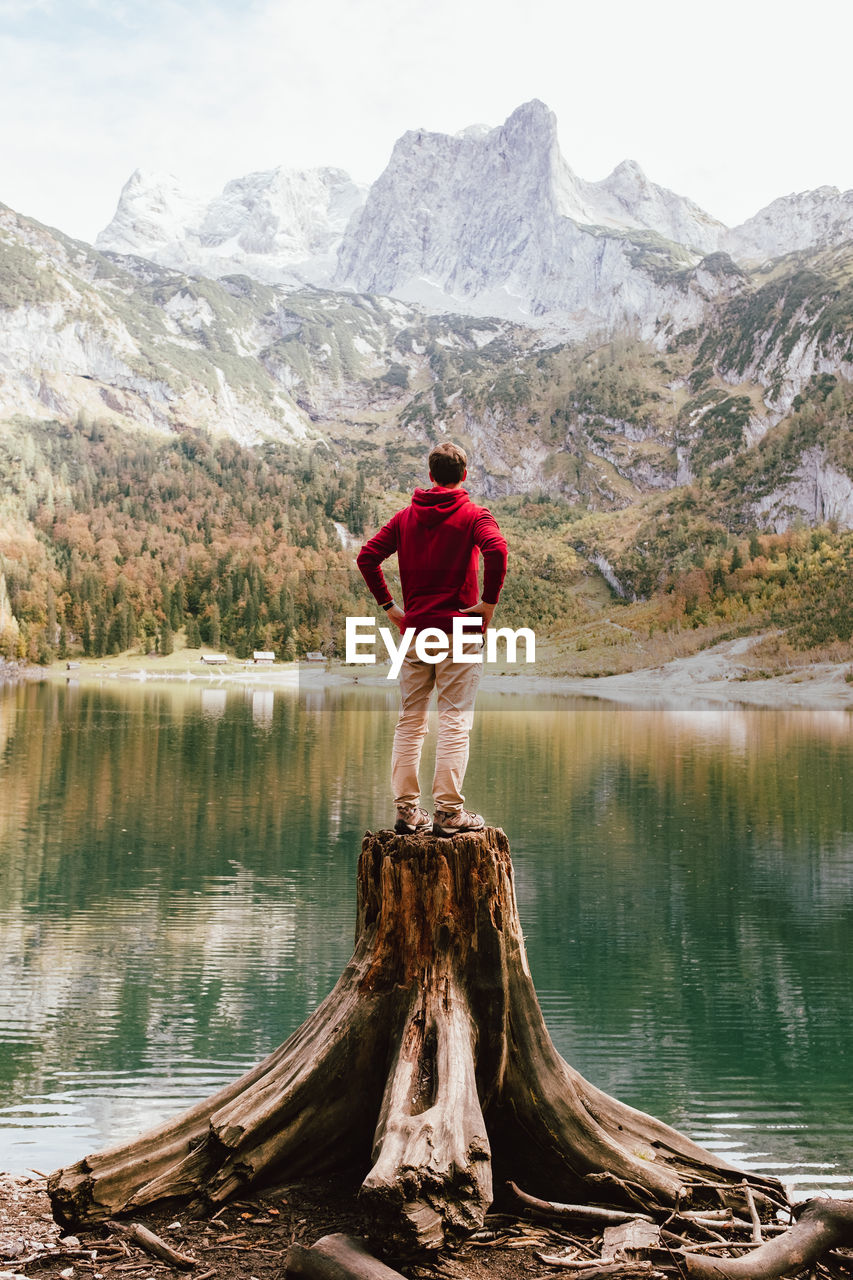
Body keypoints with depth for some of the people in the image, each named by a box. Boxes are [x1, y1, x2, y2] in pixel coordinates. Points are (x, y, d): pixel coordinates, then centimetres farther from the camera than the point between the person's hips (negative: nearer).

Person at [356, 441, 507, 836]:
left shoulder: (405, 516, 11)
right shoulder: (474, 515, -2)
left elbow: (367, 557, 5)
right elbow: (496, 551, -22)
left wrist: (389, 605, 8)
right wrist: (489, 601, -12)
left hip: (414, 630, 4)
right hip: (458, 630, -4)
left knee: (410, 721, 9)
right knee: (455, 720, -2)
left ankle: (407, 809, 11)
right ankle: (449, 811, -4)